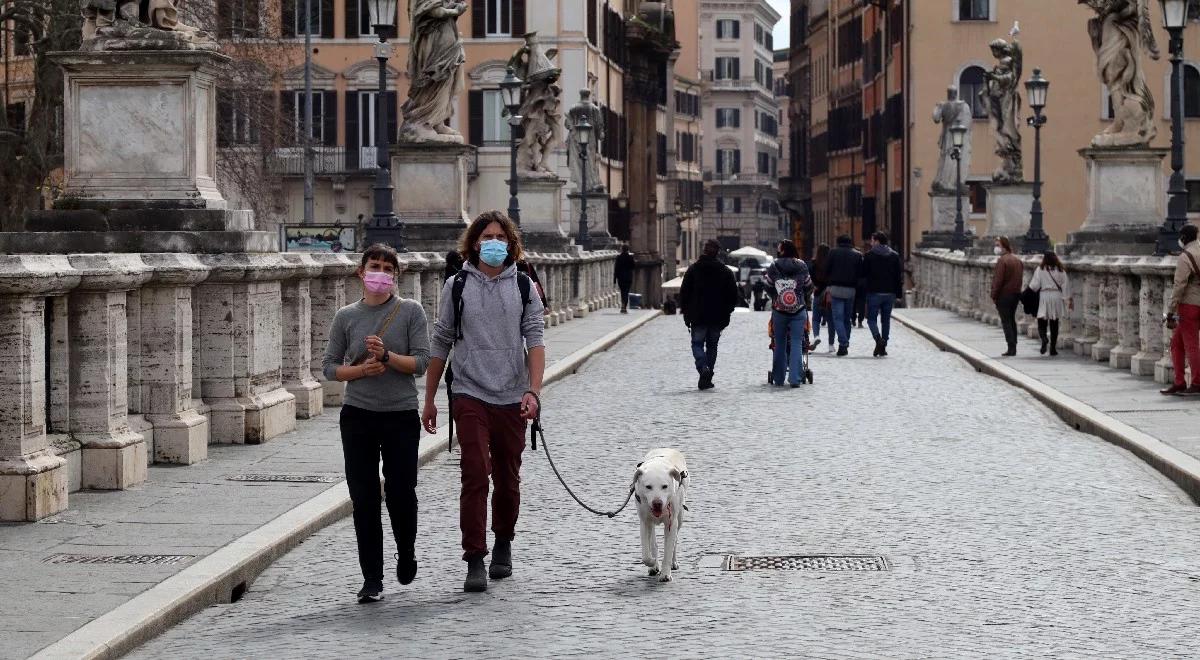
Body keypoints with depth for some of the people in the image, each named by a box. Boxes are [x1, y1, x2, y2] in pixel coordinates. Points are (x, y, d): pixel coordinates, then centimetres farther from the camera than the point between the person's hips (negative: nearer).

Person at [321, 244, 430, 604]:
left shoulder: (411, 311, 1)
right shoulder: (346, 316, 6)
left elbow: (422, 361, -4)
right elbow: (329, 366, 7)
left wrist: (387, 355, -19)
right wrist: (362, 369, -11)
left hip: (401, 415, -1)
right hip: (357, 415, 1)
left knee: (401, 493, -1)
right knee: (364, 498, 0)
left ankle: (406, 554, 29)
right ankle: (372, 579, 7)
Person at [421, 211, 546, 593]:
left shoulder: (524, 287, 5)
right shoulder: (457, 287, 4)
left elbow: (535, 341, -2)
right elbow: (440, 344, 8)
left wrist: (533, 392, -15)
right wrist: (429, 400, 8)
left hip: (512, 400, 2)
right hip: (470, 396, -2)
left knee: (508, 479, 11)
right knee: (475, 477, -12)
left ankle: (503, 545, 31)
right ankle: (475, 560, -10)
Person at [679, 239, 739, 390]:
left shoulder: (693, 270, -3)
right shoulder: (726, 272, 1)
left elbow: (684, 292, -1)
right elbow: (734, 296, 2)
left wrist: (685, 312, 8)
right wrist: (726, 312, 13)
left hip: (698, 316, -2)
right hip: (717, 318, 2)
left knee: (697, 343, 6)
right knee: (712, 345, 12)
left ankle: (703, 367, -22)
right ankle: (707, 379, 11)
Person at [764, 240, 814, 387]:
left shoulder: (773, 267, -3)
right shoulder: (802, 266, -1)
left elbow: (768, 288, 4)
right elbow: (809, 288, 7)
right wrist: (807, 302, 26)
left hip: (778, 310, 0)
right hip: (799, 310, 0)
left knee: (780, 344, 10)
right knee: (796, 343, 0)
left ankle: (778, 378, 15)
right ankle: (795, 378, -8)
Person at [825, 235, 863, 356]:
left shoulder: (833, 252, 0)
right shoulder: (857, 255, 5)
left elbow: (827, 270, -1)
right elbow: (861, 274, 1)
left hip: (836, 288, -2)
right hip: (851, 290, 2)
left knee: (838, 317, -4)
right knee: (847, 317, 13)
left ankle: (843, 343, -21)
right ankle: (845, 344, 16)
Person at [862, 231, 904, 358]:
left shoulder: (869, 256, -5)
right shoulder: (895, 256, 7)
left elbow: (863, 275, -4)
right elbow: (900, 276, 7)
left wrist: (863, 291, 7)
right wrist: (899, 294, 9)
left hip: (874, 292, -4)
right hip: (890, 293, 4)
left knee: (872, 318, 4)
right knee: (886, 319, 11)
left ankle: (878, 338, -22)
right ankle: (883, 347, 9)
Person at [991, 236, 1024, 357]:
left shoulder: (1002, 260, -15)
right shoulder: (1017, 260, 12)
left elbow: (998, 280, -18)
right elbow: (1020, 278, 14)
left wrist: (994, 296, -13)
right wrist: (1017, 291, 17)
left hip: (1004, 295, -8)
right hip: (1016, 294, 8)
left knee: (1006, 321, -6)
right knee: (1012, 320, 15)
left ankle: (1011, 348, -11)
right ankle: (1013, 347, 16)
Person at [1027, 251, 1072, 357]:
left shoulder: (1040, 270, -7)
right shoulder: (1061, 270, 1)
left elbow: (1034, 285, -7)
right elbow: (1065, 285, 2)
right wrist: (1068, 298, 8)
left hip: (1044, 297, -3)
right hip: (1057, 297, 3)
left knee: (1042, 322, 1)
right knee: (1054, 324, 11)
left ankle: (1044, 338, -29)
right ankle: (1053, 348, 13)